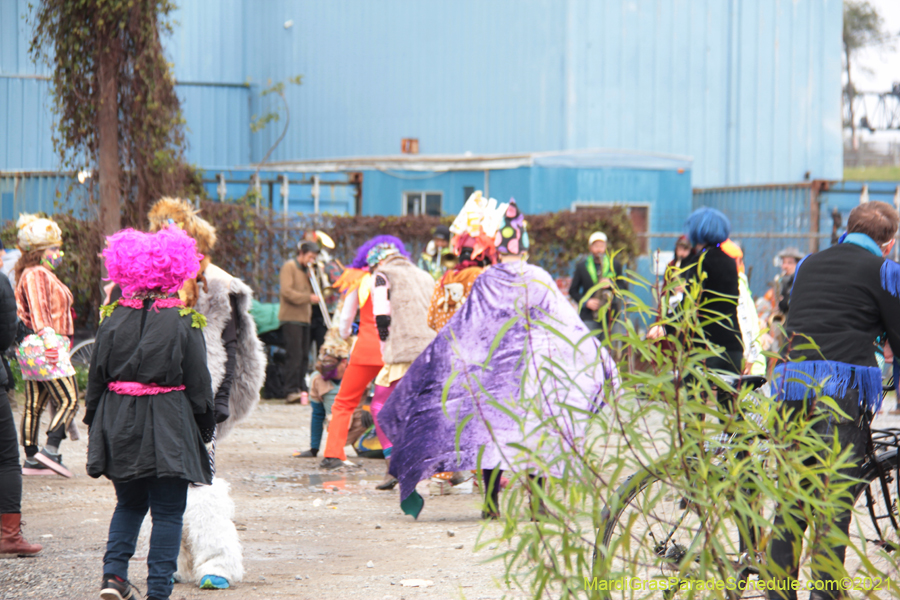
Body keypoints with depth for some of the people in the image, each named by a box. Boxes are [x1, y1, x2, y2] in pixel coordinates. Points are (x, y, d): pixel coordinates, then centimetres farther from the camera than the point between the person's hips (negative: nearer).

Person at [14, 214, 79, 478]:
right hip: (42, 347, -11)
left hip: (35, 348, 11)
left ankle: (31, 459, 10)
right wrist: (49, 340, -29)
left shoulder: (45, 275, 22)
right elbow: (38, 310, -20)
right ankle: (50, 450, -21)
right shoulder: (35, 275, -10)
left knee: (34, 404, 9)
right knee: (68, 400, -14)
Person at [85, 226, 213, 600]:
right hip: (169, 427, -3)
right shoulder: (184, 322, -8)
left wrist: (96, 425, 16)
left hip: (120, 425, 3)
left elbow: (96, 377, 6)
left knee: (129, 503, 20)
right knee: (167, 511, 3)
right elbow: (199, 383, -4)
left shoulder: (113, 319, 0)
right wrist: (205, 427, 7)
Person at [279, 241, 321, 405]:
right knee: (295, 355, -13)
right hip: (291, 317, -8)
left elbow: (312, 291, 17)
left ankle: (302, 389, 9)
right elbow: (287, 291, -15)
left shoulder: (306, 270, 21)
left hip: (304, 318, 8)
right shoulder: (289, 267, -4)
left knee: (304, 356, 6)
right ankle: (292, 390, -13)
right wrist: (308, 297, -18)